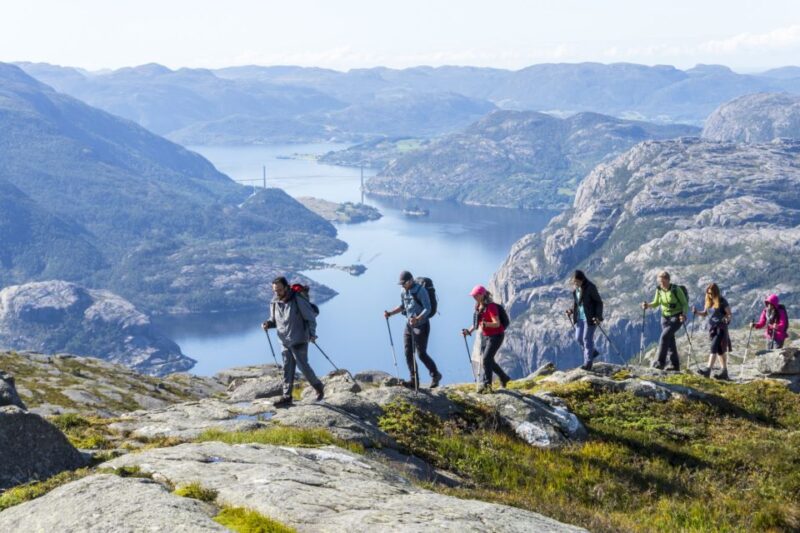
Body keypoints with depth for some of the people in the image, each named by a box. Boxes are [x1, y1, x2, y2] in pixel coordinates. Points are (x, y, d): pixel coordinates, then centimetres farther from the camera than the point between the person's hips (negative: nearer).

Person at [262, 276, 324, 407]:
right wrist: (268, 324, -8)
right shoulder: (275, 302, 0)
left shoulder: (298, 300, -16)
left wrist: (312, 334, -16)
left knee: (303, 366, 0)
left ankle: (318, 387, 23)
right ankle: (287, 397, 11)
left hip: (299, 341, -5)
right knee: (287, 369, 7)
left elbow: (311, 317, -9)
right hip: (285, 341, 5)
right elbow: (274, 320, 14)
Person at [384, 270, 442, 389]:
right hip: (409, 325, 7)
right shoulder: (403, 292, 7)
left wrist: (417, 319, -36)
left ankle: (435, 375, 15)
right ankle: (414, 381, 8)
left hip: (421, 325, -7)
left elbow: (428, 309, -21)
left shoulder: (420, 290, -16)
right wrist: (390, 313, 8)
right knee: (408, 353, 2)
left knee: (421, 354, -5)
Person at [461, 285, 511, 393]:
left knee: (486, 359, -17)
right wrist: (469, 330, 2)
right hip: (484, 335, 9)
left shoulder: (491, 306, -21)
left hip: (496, 336, -9)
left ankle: (486, 384, -10)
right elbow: (477, 323, 16)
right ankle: (504, 378, 31)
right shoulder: (478, 307, 5)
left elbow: (497, 323, -28)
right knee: (488, 360, 12)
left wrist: (486, 324, -45)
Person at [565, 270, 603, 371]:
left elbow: (599, 302, -13)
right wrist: (572, 311, 2)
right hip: (580, 317, 7)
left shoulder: (590, 288, -18)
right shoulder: (576, 288, 3)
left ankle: (588, 363, 6)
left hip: (590, 317, -7)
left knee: (587, 339, -3)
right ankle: (592, 352, 32)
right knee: (578, 338, 9)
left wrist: (598, 316, -21)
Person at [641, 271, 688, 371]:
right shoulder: (659, 290, 0)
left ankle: (661, 362, -21)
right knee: (670, 340, 6)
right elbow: (656, 303, 11)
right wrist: (648, 305, -9)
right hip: (665, 317, 6)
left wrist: (684, 314, -26)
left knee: (665, 336, -22)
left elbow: (685, 304, -10)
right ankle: (675, 365, 14)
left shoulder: (676, 289, -14)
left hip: (677, 317, -6)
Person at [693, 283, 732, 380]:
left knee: (714, 348, -17)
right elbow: (705, 313, 17)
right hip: (711, 328, 7)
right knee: (720, 350, 13)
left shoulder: (722, 301, -10)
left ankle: (708, 370, -23)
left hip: (721, 328, -7)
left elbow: (729, 314, -8)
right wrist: (696, 312, -1)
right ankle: (724, 372, 20)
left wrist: (727, 319, -30)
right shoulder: (708, 301, 7)